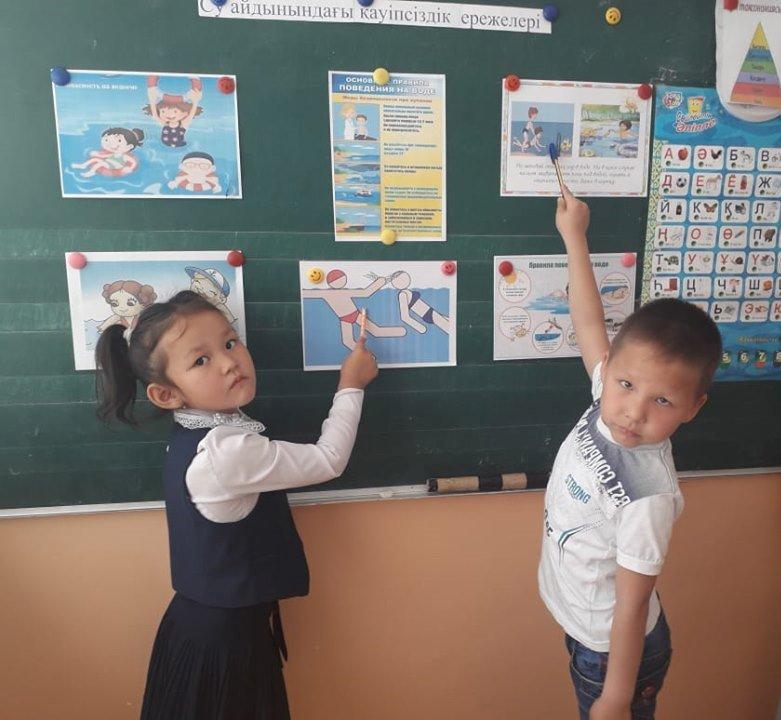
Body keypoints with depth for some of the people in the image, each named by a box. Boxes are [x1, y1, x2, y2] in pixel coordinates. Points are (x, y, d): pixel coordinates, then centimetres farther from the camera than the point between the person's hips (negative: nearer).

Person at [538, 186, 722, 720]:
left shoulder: (647, 497, -35)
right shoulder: (611, 401, -18)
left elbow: (632, 604, -25)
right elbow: (590, 323, -8)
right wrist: (573, 236, 0)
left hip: (615, 648, -7)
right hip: (583, 626, 7)